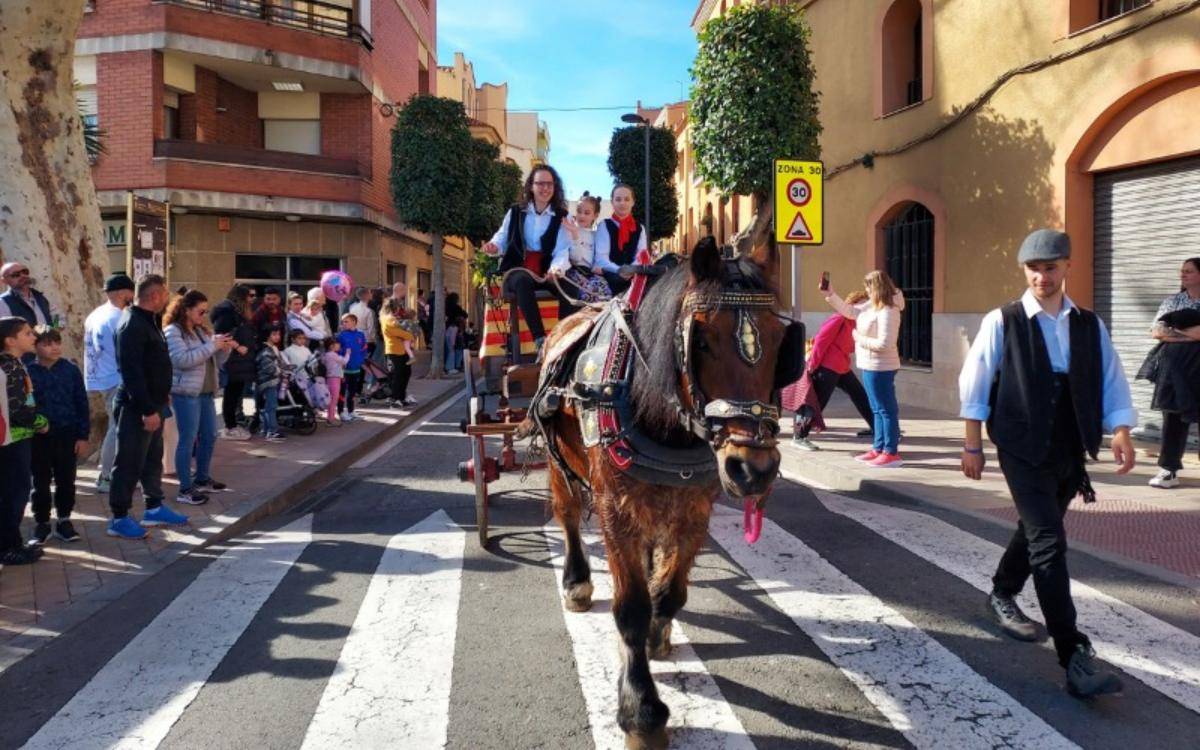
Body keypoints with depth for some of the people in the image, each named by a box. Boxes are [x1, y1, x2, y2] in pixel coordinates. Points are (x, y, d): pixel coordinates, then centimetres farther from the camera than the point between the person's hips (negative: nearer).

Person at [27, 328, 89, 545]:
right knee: (40, 483, 9)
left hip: (67, 436, 1)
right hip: (39, 437, -1)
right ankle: (41, 523, 22)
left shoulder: (70, 370, -3)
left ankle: (63, 520, 26)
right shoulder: (28, 372, -6)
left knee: (66, 481, 11)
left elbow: (82, 404, 1)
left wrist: (83, 436, -1)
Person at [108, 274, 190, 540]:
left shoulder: (148, 320, 13)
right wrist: (148, 409, -25)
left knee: (153, 458, 17)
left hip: (152, 404, 10)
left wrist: (162, 395, 18)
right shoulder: (132, 324, -18)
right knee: (129, 463, -2)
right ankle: (119, 518, 6)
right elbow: (131, 371, -24)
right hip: (137, 408, -10)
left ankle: (154, 508, 27)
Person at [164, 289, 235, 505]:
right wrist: (212, 346, -21)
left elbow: (212, 359, 21)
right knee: (188, 439, -5)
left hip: (205, 391, 9)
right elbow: (182, 360, -23)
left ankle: (202, 478, 30)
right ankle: (185, 489, 0)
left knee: (209, 436, 15)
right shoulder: (173, 331, -10)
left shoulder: (201, 330, 15)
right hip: (185, 393, -9)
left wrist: (223, 346, 0)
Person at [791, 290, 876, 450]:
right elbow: (820, 341, -17)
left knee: (860, 396, 11)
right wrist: (813, 364, -17)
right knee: (817, 401, -5)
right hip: (827, 367, -10)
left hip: (842, 368, 10)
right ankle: (799, 437, 3)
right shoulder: (839, 320, -13)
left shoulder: (854, 324, 16)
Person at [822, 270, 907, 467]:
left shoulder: (888, 312, -22)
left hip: (880, 368, -10)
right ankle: (878, 449, 23)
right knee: (878, 410, 15)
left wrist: (859, 338, -15)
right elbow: (848, 311, 20)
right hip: (871, 367, 10)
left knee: (887, 410, -4)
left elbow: (884, 344, -27)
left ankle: (891, 453, 1)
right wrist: (830, 294, 10)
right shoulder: (871, 305, 7)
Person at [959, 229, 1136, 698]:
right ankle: (1075, 656, -12)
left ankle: (1002, 595, 46)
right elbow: (974, 386, -3)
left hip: (1070, 451, 5)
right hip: (1024, 451, -5)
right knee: (1049, 541, -13)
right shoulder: (1002, 322, -5)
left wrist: (1121, 432, -10)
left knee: (1036, 530, 19)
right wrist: (973, 445, -4)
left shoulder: (1090, 325, 7)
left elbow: (1111, 384, 6)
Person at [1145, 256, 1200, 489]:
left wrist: (1175, 331, -12)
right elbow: (1157, 332, -1)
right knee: (1173, 417, 2)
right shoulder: (1171, 301, 10)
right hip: (1176, 365, 2)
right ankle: (1169, 470, 6)